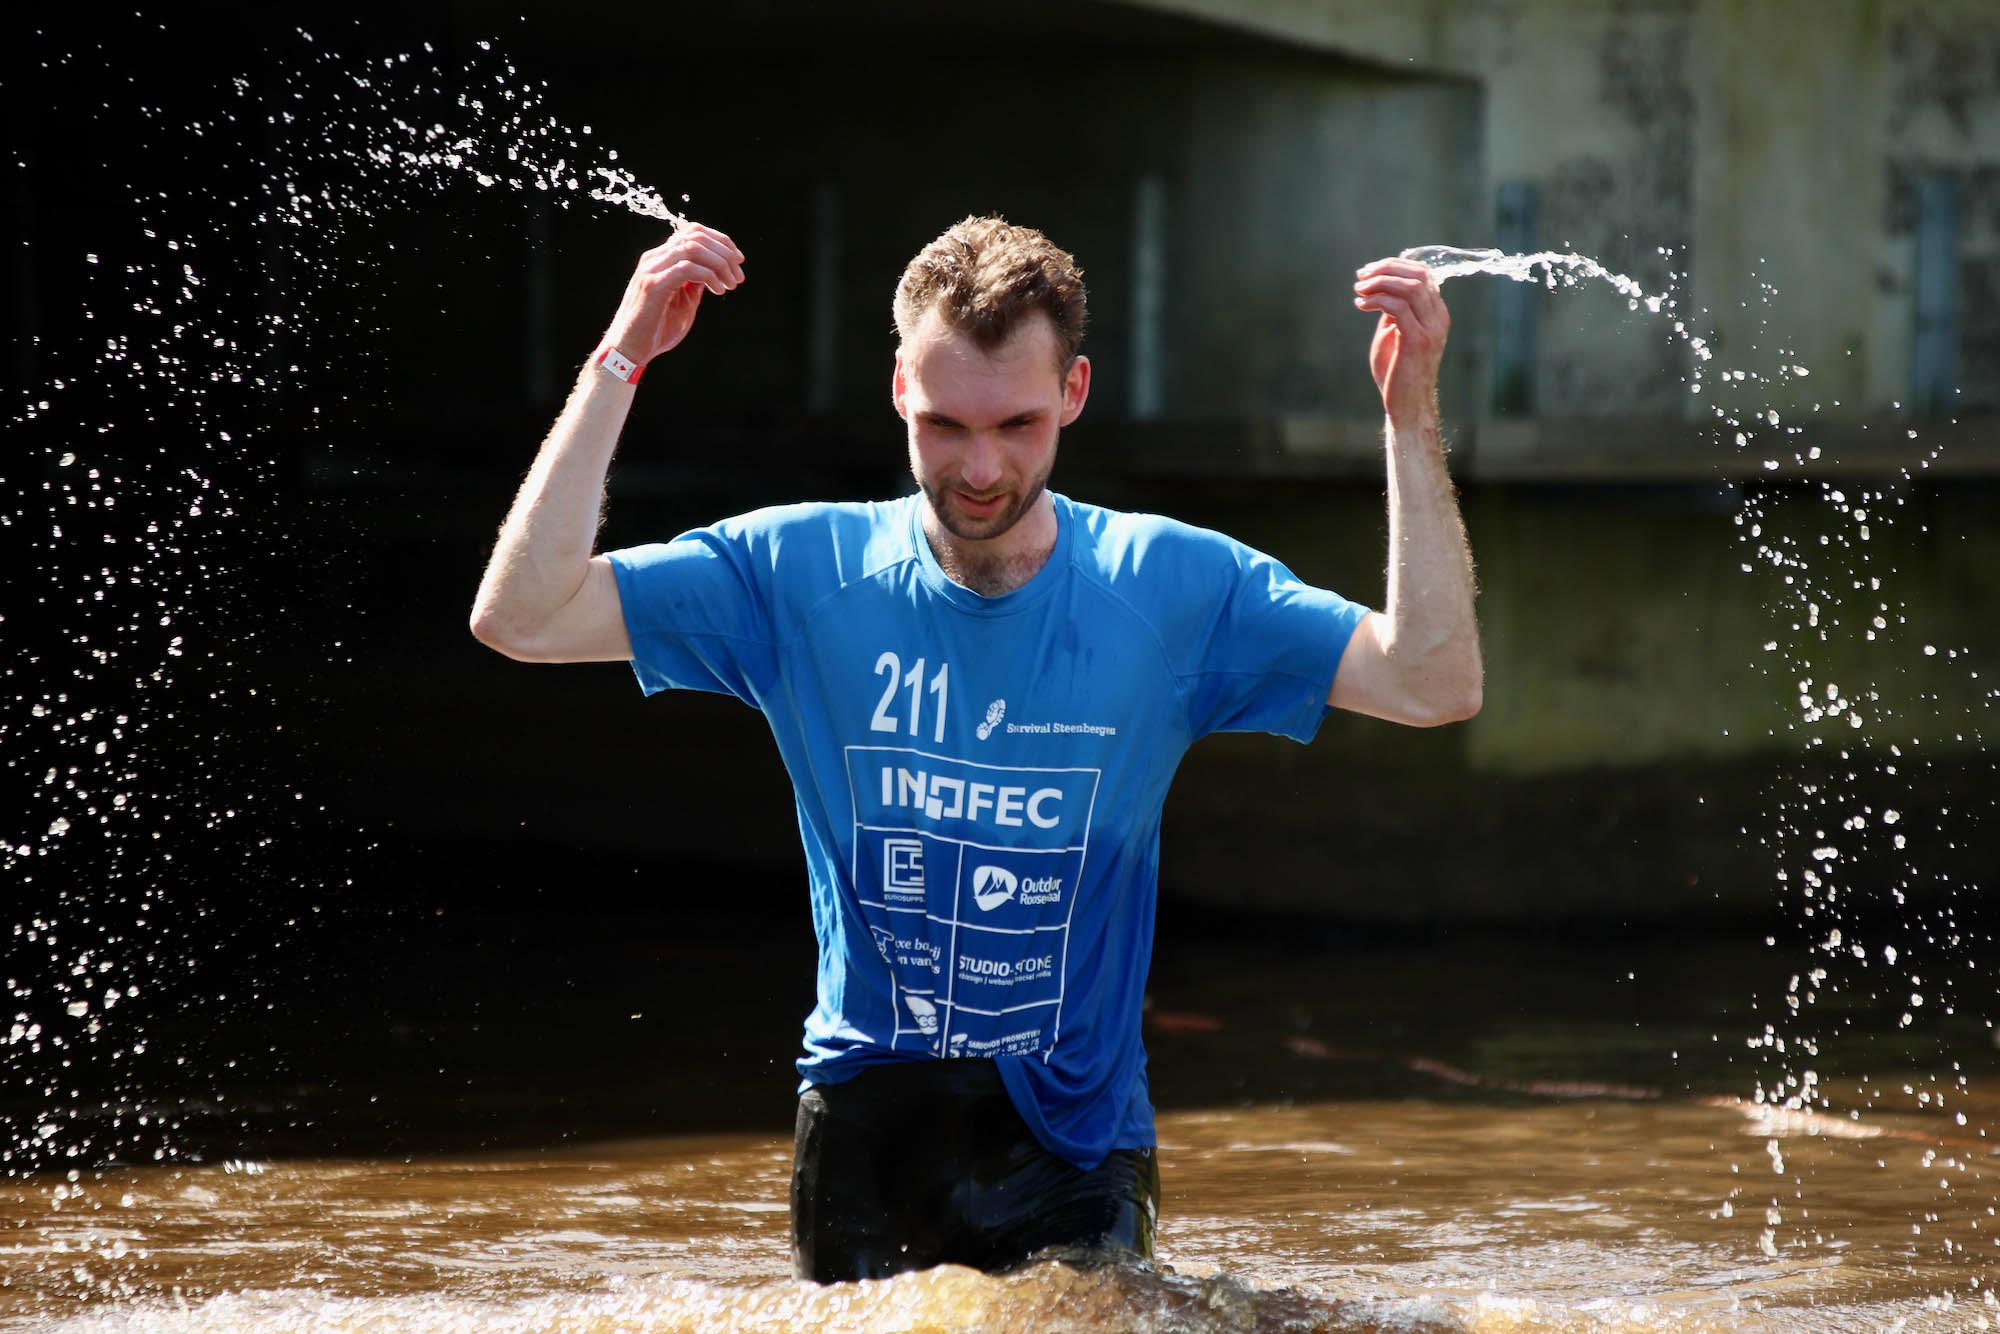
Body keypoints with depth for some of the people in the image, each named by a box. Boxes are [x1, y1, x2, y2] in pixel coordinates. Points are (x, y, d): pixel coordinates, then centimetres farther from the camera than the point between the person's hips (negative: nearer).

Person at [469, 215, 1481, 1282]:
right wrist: (618, 365, -12)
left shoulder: (1173, 586, 0)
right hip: (864, 1134, 1)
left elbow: (1433, 684, -4)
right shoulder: (801, 573, 0)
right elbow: (520, 619, -6)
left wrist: (1410, 415, -12)